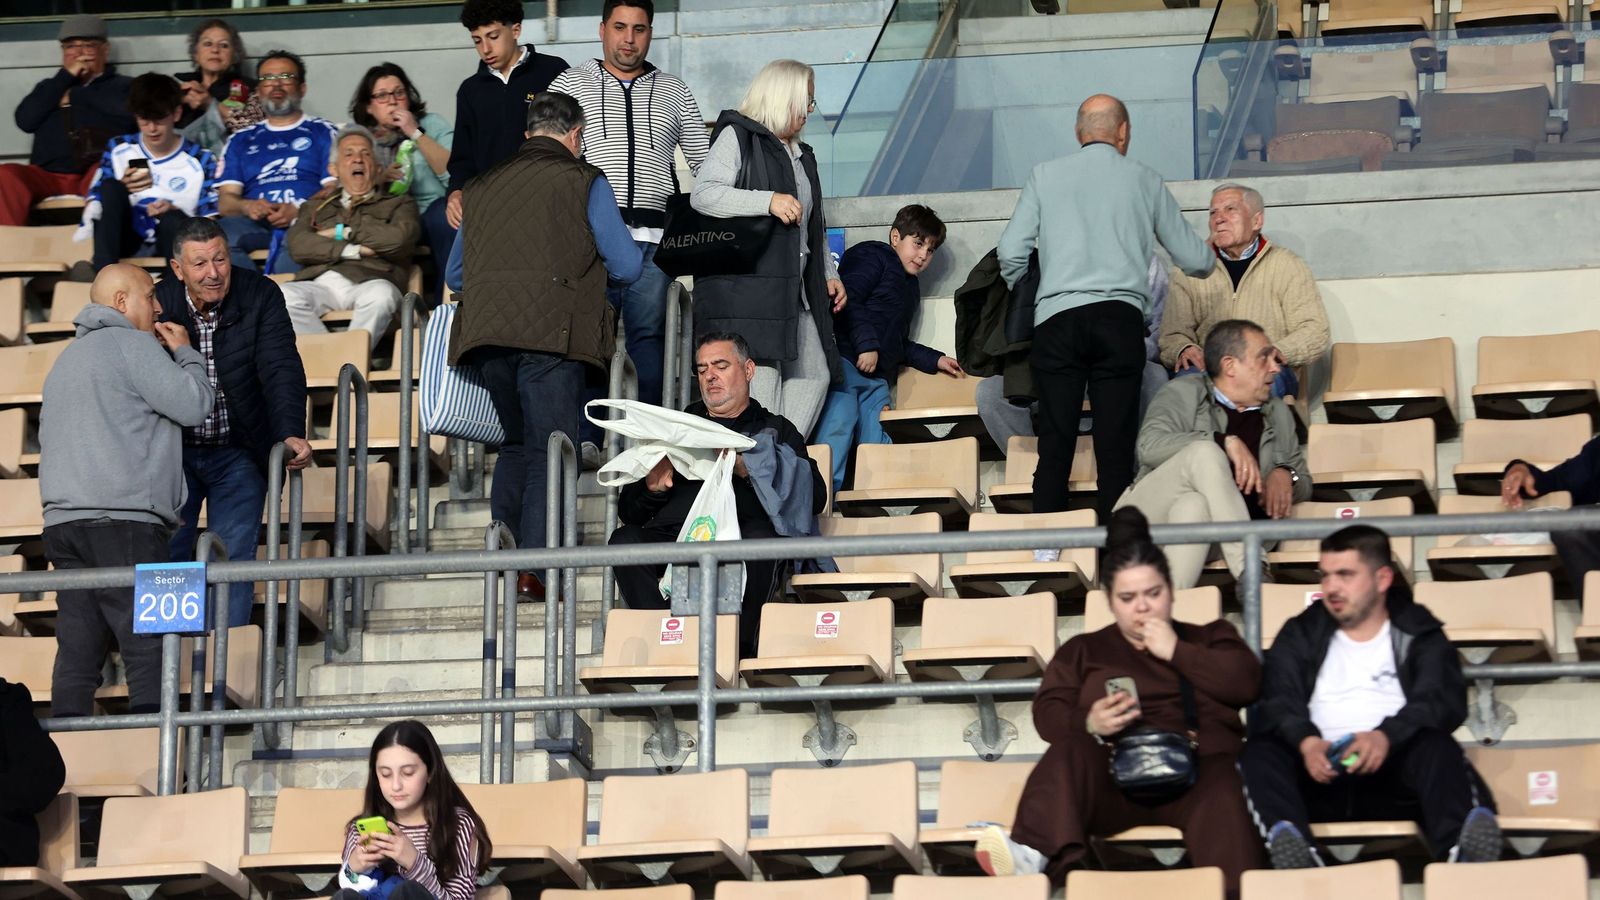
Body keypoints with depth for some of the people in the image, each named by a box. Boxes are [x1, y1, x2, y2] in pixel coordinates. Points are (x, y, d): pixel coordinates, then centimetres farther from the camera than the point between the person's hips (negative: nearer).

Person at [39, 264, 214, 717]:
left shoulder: (67, 358, 26)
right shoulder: (132, 345, -2)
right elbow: (193, 405, -7)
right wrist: (185, 353, 10)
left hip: (64, 520, 8)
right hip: (122, 519, -8)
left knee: (78, 651, 3)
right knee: (149, 649, -10)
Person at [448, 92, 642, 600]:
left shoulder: (481, 186, 20)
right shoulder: (583, 182, 6)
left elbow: (456, 271, 27)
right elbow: (626, 267, 5)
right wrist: (585, 265, 27)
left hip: (486, 332, 5)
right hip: (552, 331, -4)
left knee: (516, 441, 19)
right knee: (549, 448, -3)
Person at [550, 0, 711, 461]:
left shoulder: (674, 93, 18)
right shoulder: (570, 84, 13)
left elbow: (706, 163, 21)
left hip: (653, 238, 1)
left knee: (649, 335, -2)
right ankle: (585, 437, -4)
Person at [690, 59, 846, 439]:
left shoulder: (801, 156, 27)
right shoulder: (736, 137, -1)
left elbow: (813, 227, 34)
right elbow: (704, 194, -15)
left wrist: (829, 274, 22)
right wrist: (769, 201, -21)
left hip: (794, 289, 9)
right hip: (744, 285, -9)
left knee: (815, 373, 2)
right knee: (760, 376, -15)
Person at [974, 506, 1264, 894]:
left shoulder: (1209, 637, 26)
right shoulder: (1084, 651, 26)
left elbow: (1246, 682, 6)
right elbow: (1048, 713, 10)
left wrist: (1177, 652, 2)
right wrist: (1089, 725, -12)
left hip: (1196, 766, 0)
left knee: (1222, 789, -36)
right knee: (1071, 752, -32)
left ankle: (1231, 893, -61)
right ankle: (1034, 855, -59)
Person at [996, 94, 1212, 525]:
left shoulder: (1045, 175, 11)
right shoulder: (1144, 180, 13)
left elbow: (1011, 252, 5)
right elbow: (1193, 259, 17)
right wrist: (1209, 257, 41)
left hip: (1057, 316, 0)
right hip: (1119, 317, 0)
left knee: (1055, 444, 0)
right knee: (1116, 445, -1)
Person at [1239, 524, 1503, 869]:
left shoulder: (1419, 634, 17)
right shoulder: (1301, 634, 21)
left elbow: (1446, 700, -1)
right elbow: (1278, 702, 4)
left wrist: (1386, 736, -23)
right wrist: (1306, 741, -21)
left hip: (1391, 777, -1)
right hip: (1319, 778, 1)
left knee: (1436, 746, -32)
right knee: (1259, 753, -28)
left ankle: (1460, 844, -62)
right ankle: (1287, 843, -59)